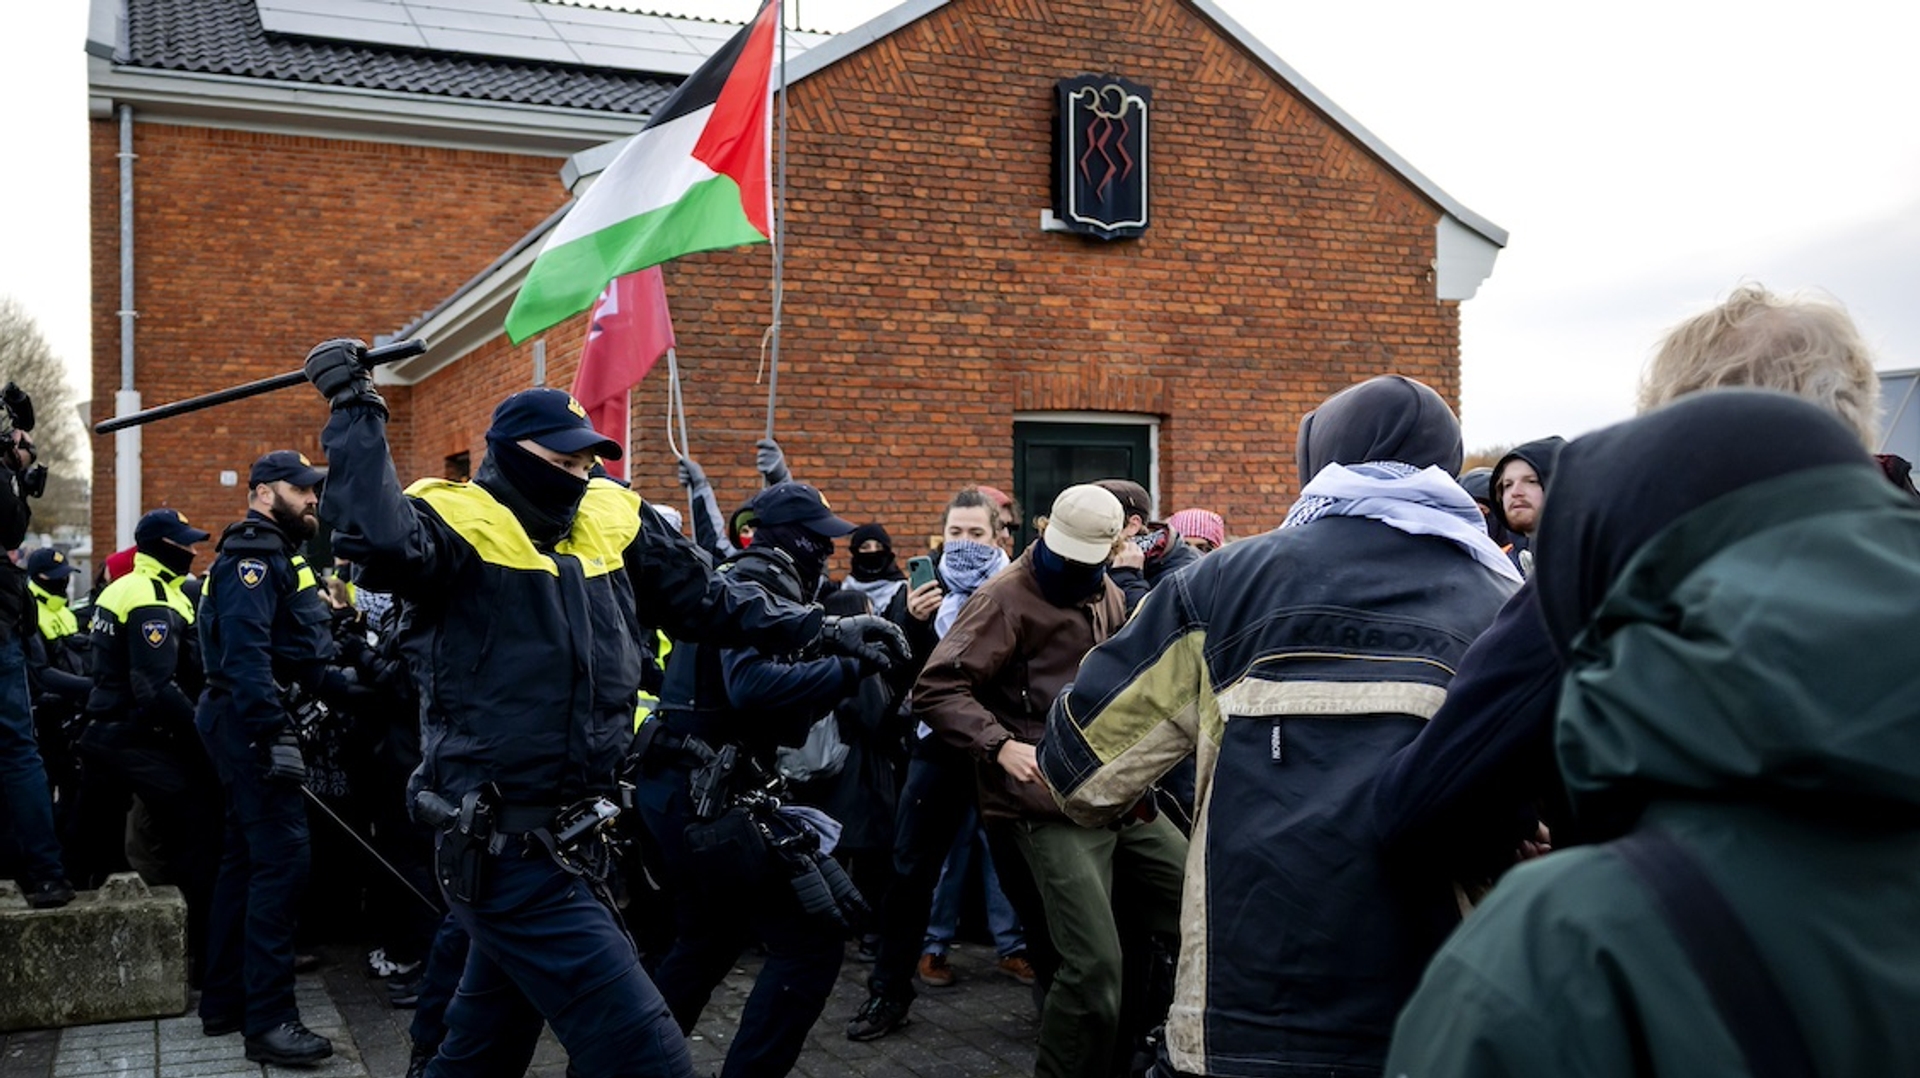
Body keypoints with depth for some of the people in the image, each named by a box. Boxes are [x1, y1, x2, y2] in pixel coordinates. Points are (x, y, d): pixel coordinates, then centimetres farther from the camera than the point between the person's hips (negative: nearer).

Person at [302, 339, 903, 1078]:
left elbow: (704, 600, 18)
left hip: (569, 843, 8)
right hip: (508, 852, -8)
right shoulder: (454, 524, -12)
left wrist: (820, 630, 17)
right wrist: (355, 411, -27)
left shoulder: (612, 522, 8)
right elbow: (378, 541, -35)